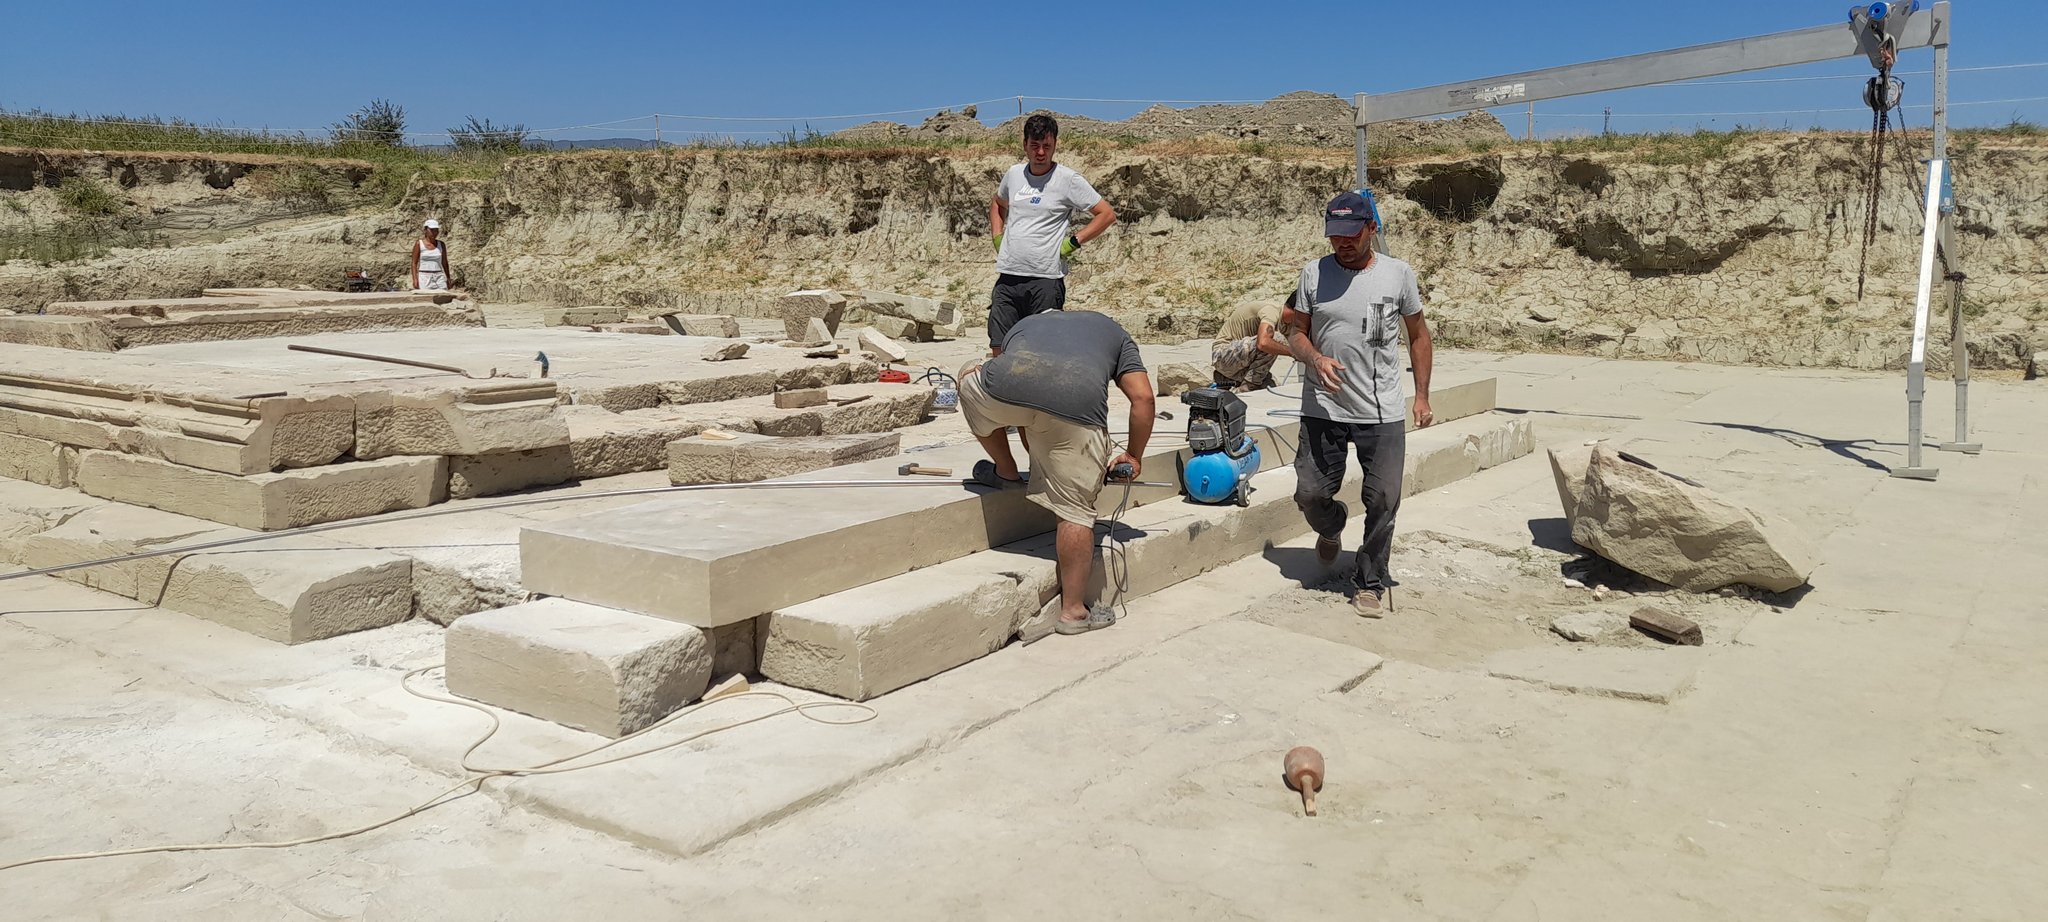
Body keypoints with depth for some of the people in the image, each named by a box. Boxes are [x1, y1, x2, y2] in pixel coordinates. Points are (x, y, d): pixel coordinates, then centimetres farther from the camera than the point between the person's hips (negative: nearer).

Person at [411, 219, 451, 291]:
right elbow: (414, 263, 0)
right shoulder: (419, 244, 0)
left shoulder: (441, 244, 9)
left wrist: (448, 278, 14)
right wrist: (415, 279, -10)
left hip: (439, 277, 3)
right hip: (424, 277, -3)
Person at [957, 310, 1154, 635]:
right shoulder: (1112, 331, 38)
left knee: (971, 377, 37)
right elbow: (1143, 397, 24)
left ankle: (1006, 472, 40)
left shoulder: (1024, 324, 43)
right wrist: (1133, 456, 35)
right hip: (1076, 404, -1)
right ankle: (1073, 611, 15)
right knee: (1075, 510, 12)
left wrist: (1038, 460, 52)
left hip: (1005, 387, 1)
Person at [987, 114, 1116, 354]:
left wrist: (1073, 242, -7)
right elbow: (997, 205, 33)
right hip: (1007, 278, 5)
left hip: (1046, 280, -5)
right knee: (999, 349, 4)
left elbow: (1107, 214, -2)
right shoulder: (1014, 174, 12)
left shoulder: (1068, 180, -3)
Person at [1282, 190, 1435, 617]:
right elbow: (1296, 333, 8)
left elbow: (1418, 336, 11)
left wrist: (1422, 396, 7)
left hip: (1383, 413, 0)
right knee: (1310, 493, 1)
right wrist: (1315, 358, -14)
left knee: (1383, 500, -1)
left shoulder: (1398, 274, 2)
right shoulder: (1313, 274, 2)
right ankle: (1330, 529, 37)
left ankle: (1369, 582, 17)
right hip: (1323, 409, 1)